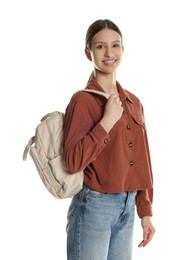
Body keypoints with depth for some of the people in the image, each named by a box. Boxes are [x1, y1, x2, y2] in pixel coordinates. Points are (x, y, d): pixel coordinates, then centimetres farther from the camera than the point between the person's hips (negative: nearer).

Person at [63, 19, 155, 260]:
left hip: (127, 207, 6)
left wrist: (146, 211, 11)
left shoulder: (133, 102, 8)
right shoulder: (83, 100, -11)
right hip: (93, 206, -6)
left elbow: (142, 161, 12)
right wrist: (107, 121, -20)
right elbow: (73, 161, -17)